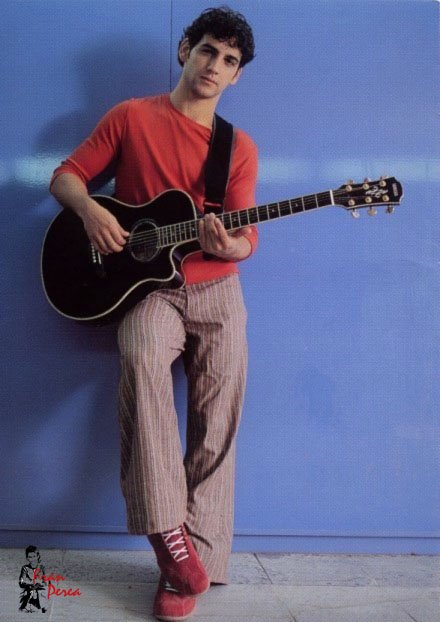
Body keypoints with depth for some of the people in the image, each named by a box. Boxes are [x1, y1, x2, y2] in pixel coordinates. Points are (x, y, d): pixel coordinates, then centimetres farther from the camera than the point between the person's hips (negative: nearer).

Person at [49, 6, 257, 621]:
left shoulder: (241, 148, 9)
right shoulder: (131, 116, 5)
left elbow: (246, 238, 5)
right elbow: (65, 176, 6)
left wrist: (228, 245, -19)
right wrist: (90, 211, -16)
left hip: (215, 288, 3)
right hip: (148, 286, -3)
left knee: (217, 425, -9)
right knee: (141, 360, -35)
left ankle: (194, 562, 1)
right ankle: (174, 543, -29)